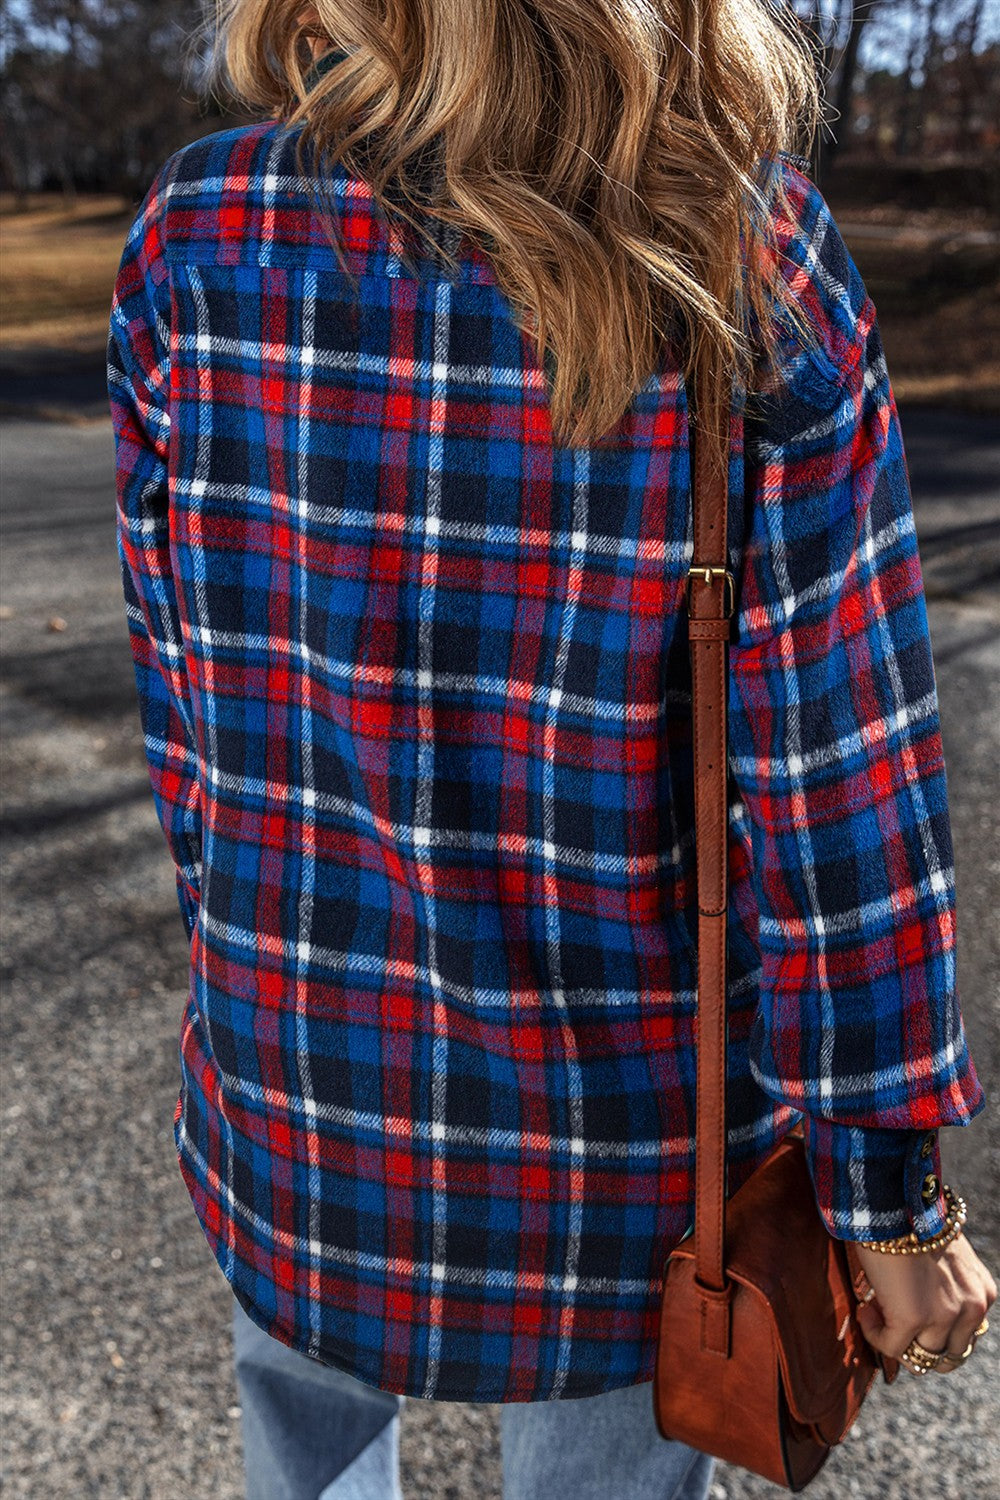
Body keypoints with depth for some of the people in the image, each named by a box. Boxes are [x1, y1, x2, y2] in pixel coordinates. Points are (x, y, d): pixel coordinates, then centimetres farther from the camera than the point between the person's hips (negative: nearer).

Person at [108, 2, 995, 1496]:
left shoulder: (198, 240, -11)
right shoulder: (755, 262, -16)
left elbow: (187, 692, -3)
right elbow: (837, 772, -16)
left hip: (297, 1086, 2)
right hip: (627, 1136, -1)